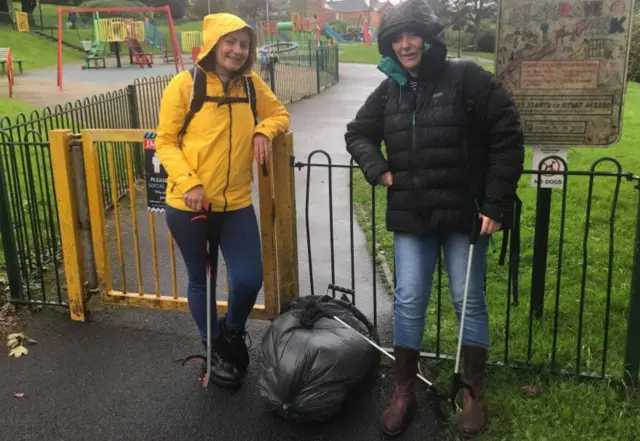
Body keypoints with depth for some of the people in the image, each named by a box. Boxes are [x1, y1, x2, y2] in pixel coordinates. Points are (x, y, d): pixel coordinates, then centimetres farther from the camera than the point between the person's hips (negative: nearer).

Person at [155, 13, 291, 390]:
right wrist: (189, 182, -20)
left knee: (249, 279, -4)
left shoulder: (252, 84, 3)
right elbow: (165, 142, -6)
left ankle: (233, 333, 31)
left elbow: (280, 113, 17)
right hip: (189, 205, -2)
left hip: (236, 204, 3)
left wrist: (263, 131, -6)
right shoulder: (184, 85, -8)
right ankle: (216, 350, 37)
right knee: (202, 280, 12)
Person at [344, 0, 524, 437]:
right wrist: (377, 168, -2)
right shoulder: (389, 91, 5)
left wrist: (496, 202, -11)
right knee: (408, 301, 6)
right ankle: (404, 392, 23)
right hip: (411, 217, 3)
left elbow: (507, 137, -8)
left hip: (466, 213, -3)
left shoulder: (467, 78, -8)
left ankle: (475, 393, 26)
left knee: (469, 300, 8)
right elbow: (358, 134, 18)